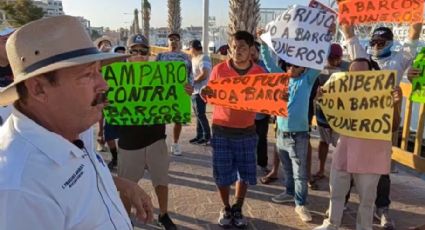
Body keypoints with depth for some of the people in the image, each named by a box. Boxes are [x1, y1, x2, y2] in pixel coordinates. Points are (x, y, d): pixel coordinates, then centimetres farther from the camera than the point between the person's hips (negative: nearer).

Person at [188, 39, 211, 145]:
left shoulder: (203, 58, -14)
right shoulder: (195, 59, 16)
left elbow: (204, 75, -24)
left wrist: (193, 81, -14)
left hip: (200, 91, -10)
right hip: (195, 91, 10)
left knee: (200, 114, -8)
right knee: (198, 114, 13)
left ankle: (207, 137, 0)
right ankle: (199, 135, 20)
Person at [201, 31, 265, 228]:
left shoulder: (259, 73, -3)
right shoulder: (219, 69, -6)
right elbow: (210, 97, 2)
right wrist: (204, 94, -21)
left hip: (247, 131, 1)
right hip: (221, 130, -1)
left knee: (245, 173, 10)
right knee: (222, 173, 7)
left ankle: (238, 209, 31)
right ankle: (226, 208, 29)